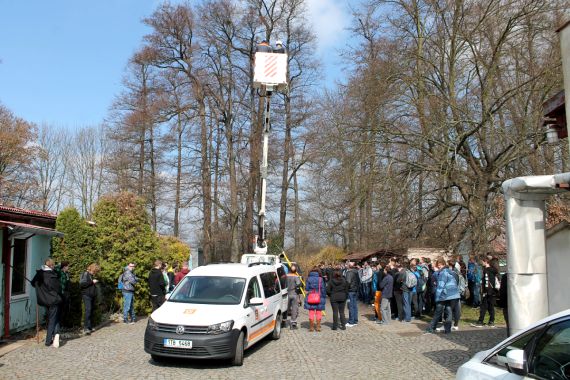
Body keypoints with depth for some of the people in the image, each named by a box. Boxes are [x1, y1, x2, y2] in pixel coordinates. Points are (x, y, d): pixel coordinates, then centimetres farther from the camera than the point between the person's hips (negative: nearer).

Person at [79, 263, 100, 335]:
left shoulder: (91, 275, 17)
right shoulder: (85, 274, -8)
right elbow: (81, 283, -20)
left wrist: (95, 282, 11)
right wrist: (92, 282, -18)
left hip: (92, 295, 9)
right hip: (86, 295, -9)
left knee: (91, 310, 8)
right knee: (88, 310, -17)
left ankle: (90, 327, 14)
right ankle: (86, 328, -18)